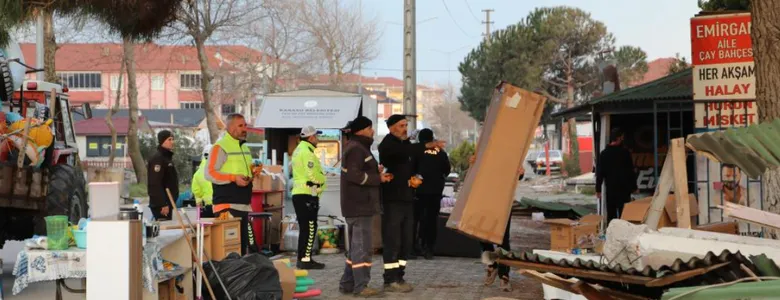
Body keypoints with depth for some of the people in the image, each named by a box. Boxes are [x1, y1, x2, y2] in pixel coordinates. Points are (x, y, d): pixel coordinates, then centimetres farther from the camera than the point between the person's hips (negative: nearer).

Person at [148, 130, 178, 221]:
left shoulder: (168, 157, 18)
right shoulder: (157, 158, -13)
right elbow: (155, 184, -21)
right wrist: (163, 204, -25)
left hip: (167, 203, 10)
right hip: (161, 205, -10)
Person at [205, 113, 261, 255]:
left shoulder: (244, 147, 20)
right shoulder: (220, 147, -8)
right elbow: (209, 173, -16)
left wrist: (253, 173, 10)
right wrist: (233, 178, -23)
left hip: (244, 205, 9)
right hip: (227, 205, -9)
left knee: (244, 243, 12)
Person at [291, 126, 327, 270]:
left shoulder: (298, 150, 19)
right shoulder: (307, 152, -14)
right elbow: (313, 175, -21)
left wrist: (319, 176, 11)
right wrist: (322, 178, -2)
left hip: (298, 193, 10)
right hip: (307, 194, -10)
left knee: (305, 228, 14)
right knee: (310, 228, -7)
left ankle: (302, 258, 17)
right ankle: (306, 259, -9)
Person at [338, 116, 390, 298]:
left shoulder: (358, 147, 19)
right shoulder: (356, 149, -14)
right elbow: (354, 175, -24)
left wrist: (377, 172, 7)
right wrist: (378, 178, -16)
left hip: (358, 205, 11)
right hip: (360, 206, -11)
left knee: (356, 245, 15)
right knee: (362, 246, -10)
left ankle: (347, 283, 19)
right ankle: (360, 287, -9)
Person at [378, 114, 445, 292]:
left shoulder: (405, 143, 18)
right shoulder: (388, 144, -8)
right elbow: (405, 150, -29)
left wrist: (415, 178, 6)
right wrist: (428, 145, -39)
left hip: (407, 199, 8)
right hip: (393, 199, -8)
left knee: (406, 241, 9)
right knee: (392, 241, -8)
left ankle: (398, 277, 16)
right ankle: (390, 280, -4)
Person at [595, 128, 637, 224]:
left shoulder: (604, 154, 1)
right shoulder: (625, 152, -6)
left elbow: (599, 173, 1)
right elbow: (631, 172, -3)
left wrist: (598, 189, 5)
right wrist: (634, 187, 5)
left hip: (610, 189, 3)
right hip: (624, 188, -3)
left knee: (611, 214, 7)